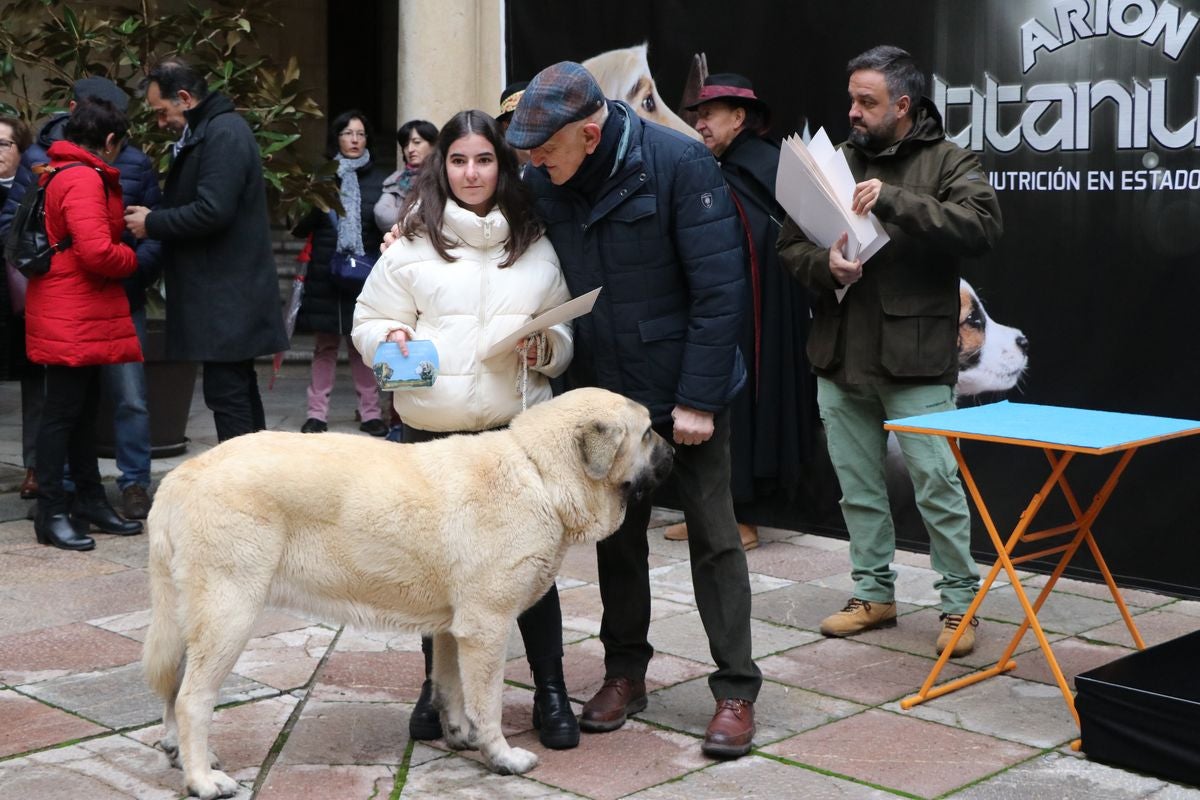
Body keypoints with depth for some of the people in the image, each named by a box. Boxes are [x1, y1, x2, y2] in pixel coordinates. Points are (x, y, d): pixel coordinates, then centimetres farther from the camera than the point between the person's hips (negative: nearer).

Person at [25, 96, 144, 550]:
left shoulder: (61, 174, 16)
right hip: (71, 320, -10)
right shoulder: (84, 180, -16)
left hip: (83, 318, 10)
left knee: (83, 410, 15)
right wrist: (131, 259, -7)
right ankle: (51, 514, 2)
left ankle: (90, 502, 24)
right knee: (62, 412, -4)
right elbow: (96, 251, -24)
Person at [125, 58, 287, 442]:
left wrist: (153, 223, -12)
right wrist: (154, 217, 8)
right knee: (239, 388, 16)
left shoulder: (223, 134, -15)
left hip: (226, 297, -11)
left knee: (227, 393, -10)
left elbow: (212, 210, -24)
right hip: (229, 294, 11)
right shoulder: (205, 133, 18)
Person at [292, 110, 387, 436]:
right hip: (325, 272, 0)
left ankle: (370, 411, 8)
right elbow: (299, 228, 3)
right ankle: (317, 413, 7)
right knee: (325, 344, 4)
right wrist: (315, 204, -14)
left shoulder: (377, 180, 8)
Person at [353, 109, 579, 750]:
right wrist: (390, 337, -15)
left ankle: (550, 691, 15)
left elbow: (567, 334, 13)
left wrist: (546, 345, -8)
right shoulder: (411, 242, 4)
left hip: (518, 426, 1)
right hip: (432, 428, 0)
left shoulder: (536, 245, 8)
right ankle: (438, 686, 26)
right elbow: (368, 320, 6)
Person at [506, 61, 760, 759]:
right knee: (617, 533, 14)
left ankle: (737, 692, 12)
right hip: (603, 389, 5)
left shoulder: (680, 164, -19)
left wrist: (697, 399, -19)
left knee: (713, 536, 2)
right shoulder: (541, 182, -4)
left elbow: (720, 290, -18)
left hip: (684, 388, -5)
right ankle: (625, 673, 29)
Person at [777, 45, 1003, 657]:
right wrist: (824, 266, -12)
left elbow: (981, 224, -19)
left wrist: (894, 201, -26)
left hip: (915, 358, -5)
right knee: (858, 486, 14)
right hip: (839, 355, 5)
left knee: (937, 485, -2)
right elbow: (789, 244, 10)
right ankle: (874, 593, 27)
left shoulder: (948, 162, -1)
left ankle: (959, 601, 12)